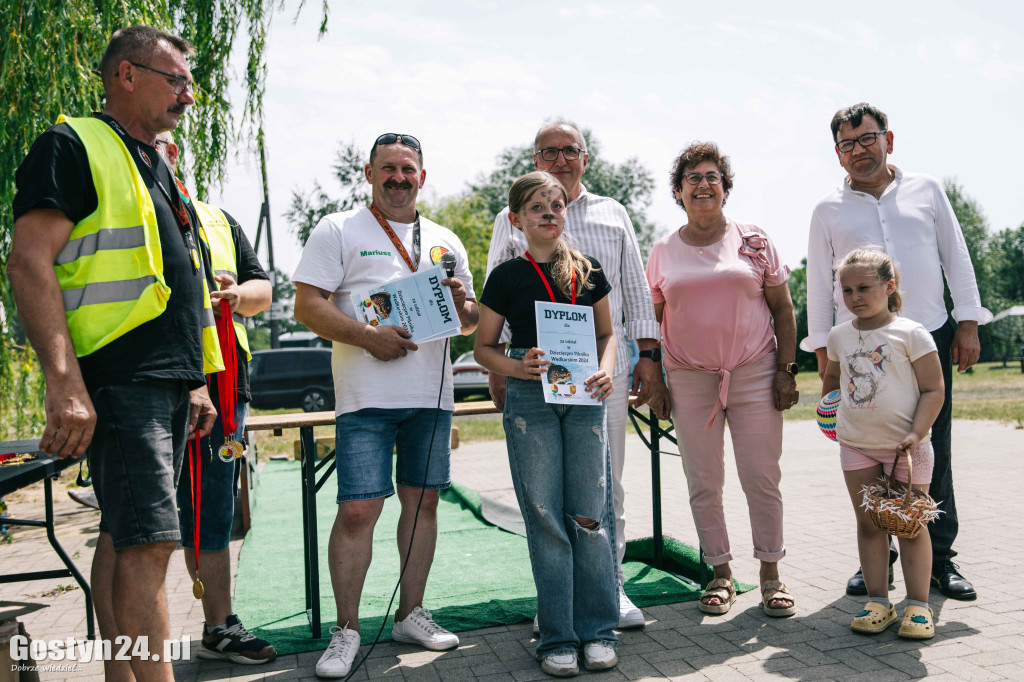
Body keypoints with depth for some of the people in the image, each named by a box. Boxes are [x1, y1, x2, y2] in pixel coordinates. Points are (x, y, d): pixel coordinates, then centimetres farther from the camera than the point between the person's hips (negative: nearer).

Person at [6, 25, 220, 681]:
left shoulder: (158, 168, 24)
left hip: (169, 381, 8)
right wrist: (66, 383, -22)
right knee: (150, 541, -12)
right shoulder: (73, 146, -2)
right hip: (118, 379, -8)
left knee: (126, 536, 12)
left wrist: (196, 382, 21)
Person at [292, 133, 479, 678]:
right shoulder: (337, 231, 3)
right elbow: (307, 306, -6)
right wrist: (368, 337, -18)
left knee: (423, 501, 9)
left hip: (433, 395, 5)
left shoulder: (445, 241, 17)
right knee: (358, 510, -6)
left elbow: (471, 321, 20)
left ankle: (410, 614, 24)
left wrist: (461, 303, -3)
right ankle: (347, 629, 10)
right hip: (367, 397, -4)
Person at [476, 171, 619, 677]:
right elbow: (483, 348, 6)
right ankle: (557, 638, 14)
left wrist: (606, 370, -3)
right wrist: (518, 368, -13)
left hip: (585, 398, 2)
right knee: (545, 517, 2)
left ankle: (598, 629, 17)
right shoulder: (507, 276, 2)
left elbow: (606, 332, 16)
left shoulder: (588, 270, 8)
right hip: (530, 401, -2)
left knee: (591, 514, 3)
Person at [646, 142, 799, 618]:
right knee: (703, 483, 6)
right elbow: (652, 318, 11)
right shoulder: (664, 252, 7)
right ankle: (721, 574, 21)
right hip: (689, 380, 1)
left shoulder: (753, 241, 4)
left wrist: (787, 370, -1)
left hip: (755, 374, -1)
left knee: (763, 479, 1)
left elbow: (783, 309, 6)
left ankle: (770, 574, 18)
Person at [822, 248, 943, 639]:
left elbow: (933, 389, -9)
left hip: (905, 446, -4)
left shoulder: (910, 334, -8)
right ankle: (878, 602, 17)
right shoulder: (839, 336, 6)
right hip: (856, 446, 4)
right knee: (868, 523, 8)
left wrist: (916, 433, -19)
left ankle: (918, 605, 15)